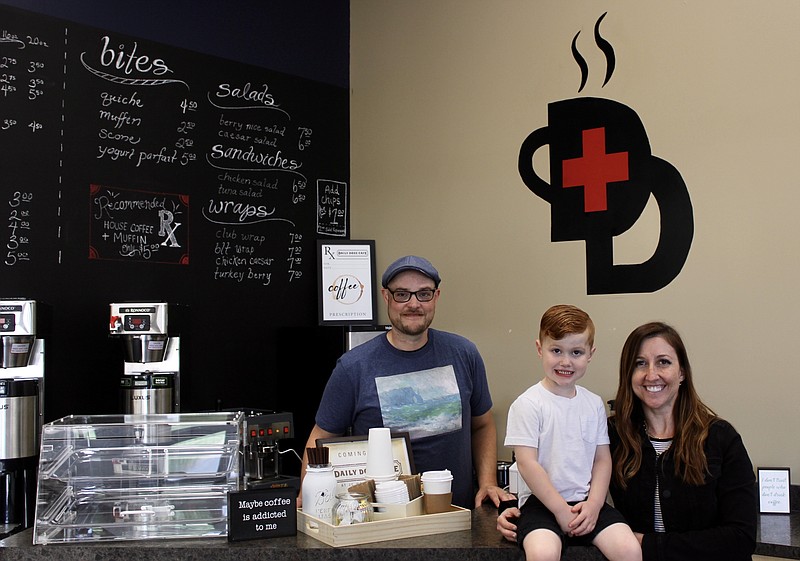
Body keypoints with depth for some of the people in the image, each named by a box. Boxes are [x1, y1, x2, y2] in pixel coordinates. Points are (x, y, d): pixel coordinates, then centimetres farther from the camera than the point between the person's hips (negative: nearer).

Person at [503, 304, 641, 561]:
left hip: (587, 502, 4)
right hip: (542, 501, -4)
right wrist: (561, 510, -12)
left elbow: (602, 458, 10)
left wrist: (594, 504, -5)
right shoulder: (527, 404, -7)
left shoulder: (594, 404, 10)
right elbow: (527, 463, -10)